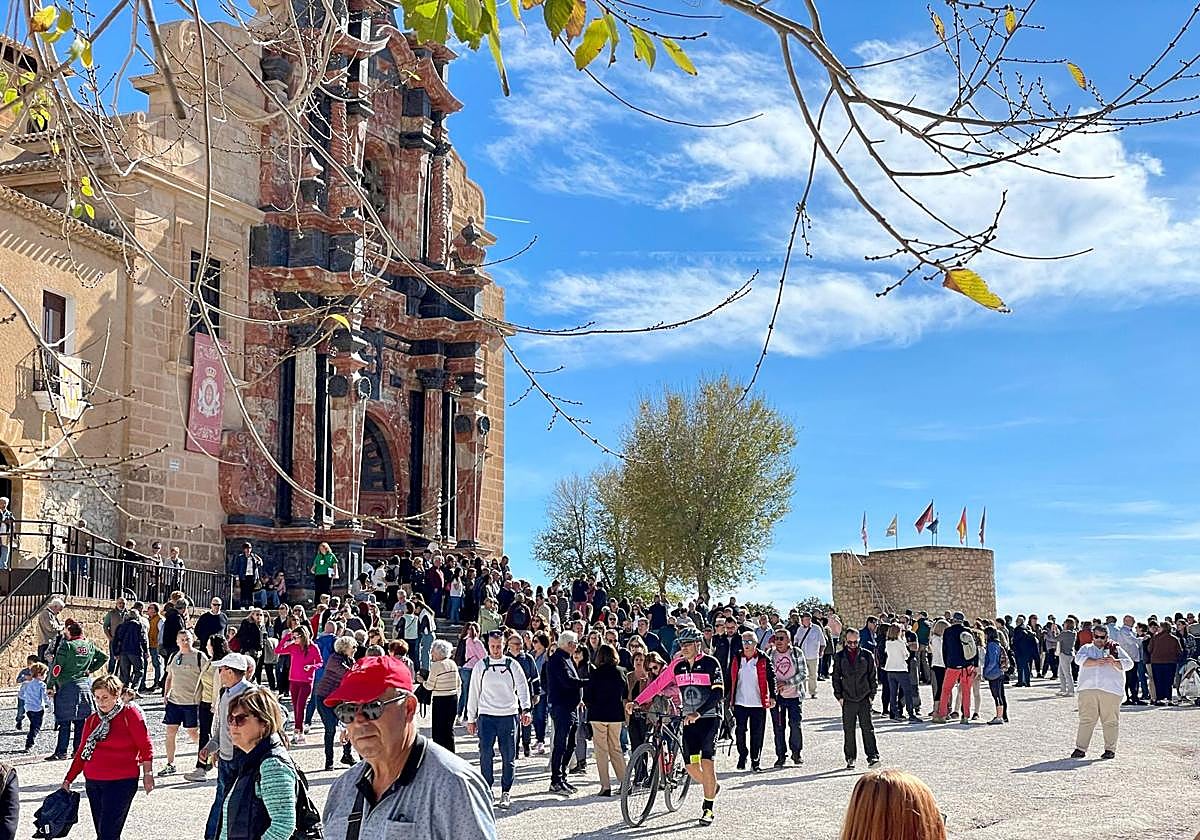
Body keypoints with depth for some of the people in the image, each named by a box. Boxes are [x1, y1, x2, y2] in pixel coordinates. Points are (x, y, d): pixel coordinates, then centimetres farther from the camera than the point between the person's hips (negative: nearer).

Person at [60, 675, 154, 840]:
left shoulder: (130, 713, -4)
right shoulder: (92, 719, 12)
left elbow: (145, 746, -4)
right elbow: (82, 752, 17)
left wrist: (148, 773, -8)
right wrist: (69, 779, 14)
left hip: (121, 782, -6)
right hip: (93, 783, 6)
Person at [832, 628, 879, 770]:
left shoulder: (867, 656, 5)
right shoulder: (839, 657, 7)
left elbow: (873, 676, 8)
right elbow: (836, 677, 8)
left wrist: (871, 694, 1)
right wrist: (839, 695, 0)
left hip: (864, 698, -1)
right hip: (847, 699, 1)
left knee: (868, 728, -7)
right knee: (848, 730, 5)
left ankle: (872, 756, -7)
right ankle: (850, 758, 13)